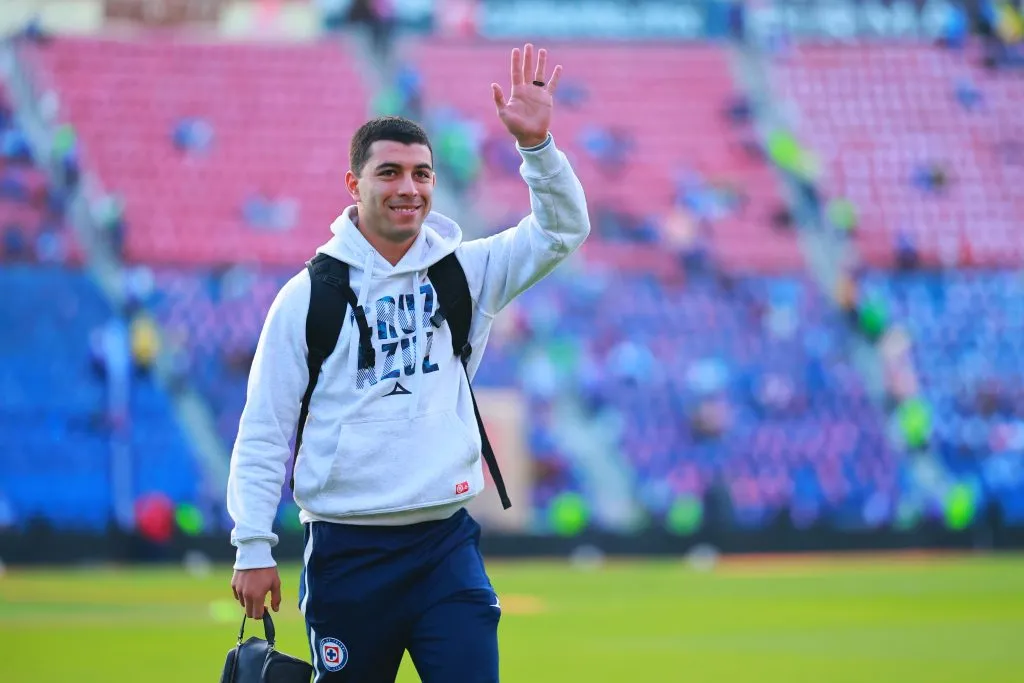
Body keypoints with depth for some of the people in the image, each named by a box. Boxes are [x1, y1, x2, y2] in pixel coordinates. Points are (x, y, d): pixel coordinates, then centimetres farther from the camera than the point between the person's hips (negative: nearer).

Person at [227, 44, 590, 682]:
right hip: (346, 553, -1)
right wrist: (254, 547, -5)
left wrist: (536, 143, -18)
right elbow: (264, 430, 0)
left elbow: (561, 231, -2)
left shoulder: (464, 272, 7)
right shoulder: (309, 296, -1)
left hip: (447, 546, 2)